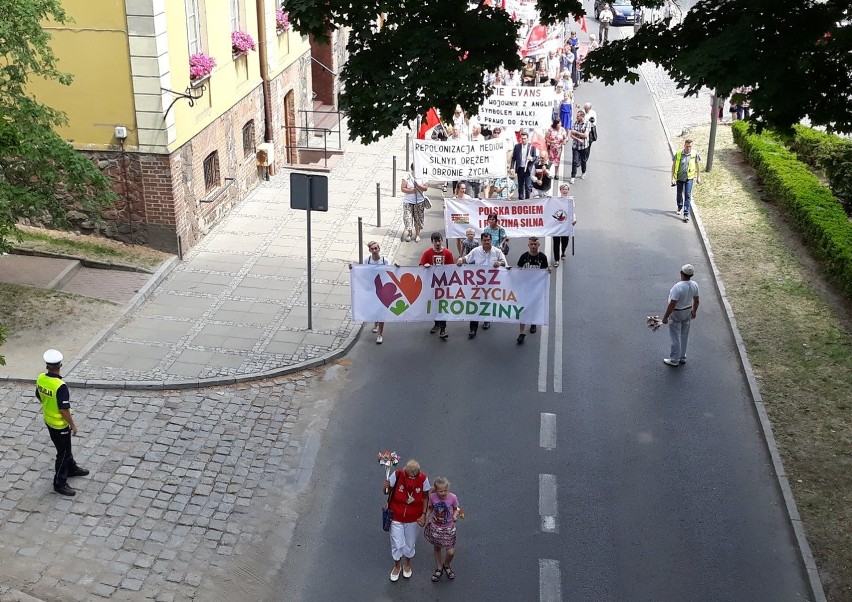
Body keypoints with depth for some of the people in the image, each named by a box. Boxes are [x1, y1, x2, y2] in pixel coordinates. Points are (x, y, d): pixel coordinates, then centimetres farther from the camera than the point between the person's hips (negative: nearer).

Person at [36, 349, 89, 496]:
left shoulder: (40, 379, -9)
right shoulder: (60, 386, -32)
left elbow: (39, 397, 8)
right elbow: (64, 410, -27)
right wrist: (73, 424, -12)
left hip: (48, 420, 8)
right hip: (60, 425, -8)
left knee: (65, 447, 27)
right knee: (63, 453, 7)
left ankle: (71, 469, 46)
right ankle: (59, 483, 17)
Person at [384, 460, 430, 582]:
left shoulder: (423, 479, -21)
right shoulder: (397, 475, -24)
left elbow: (425, 497, -5)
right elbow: (387, 492, -10)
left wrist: (423, 514, -11)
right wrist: (386, 488, -32)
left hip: (413, 518, 1)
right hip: (396, 517, -1)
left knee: (410, 544, 20)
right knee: (397, 544, 11)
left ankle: (407, 565, 49)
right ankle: (397, 566, 40)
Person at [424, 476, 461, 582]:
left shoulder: (452, 497, -20)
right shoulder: (432, 497, -17)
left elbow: (456, 509, -4)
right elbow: (430, 509, 0)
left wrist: (455, 516, -23)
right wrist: (426, 518, -15)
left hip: (449, 528, -1)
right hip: (435, 528, 1)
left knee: (451, 552, -1)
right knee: (437, 548, 19)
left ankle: (446, 566, 34)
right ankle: (439, 569, 44)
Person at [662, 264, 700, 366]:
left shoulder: (678, 287, -32)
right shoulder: (694, 285, -10)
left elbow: (672, 304, -28)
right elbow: (696, 301, 4)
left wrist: (665, 317, -18)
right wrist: (694, 311, 20)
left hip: (676, 314, -7)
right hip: (687, 312, 7)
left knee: (675, 337, 6)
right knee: (684, 335, 19)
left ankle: (674, 360, 17)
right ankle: (682, 357, 33)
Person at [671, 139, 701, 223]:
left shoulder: (695, 154, -7)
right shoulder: (678, 154, -8)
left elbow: (698, 166, 6)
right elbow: (673, 166, -1)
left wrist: (698, 177, 10)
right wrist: (673, 178, -5)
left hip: (689, 178, -1)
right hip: (679, 178, 2)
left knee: (687, 196, -8)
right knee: (679, 194, 18)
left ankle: (686, 214, -7)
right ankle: (679, 207, 45)